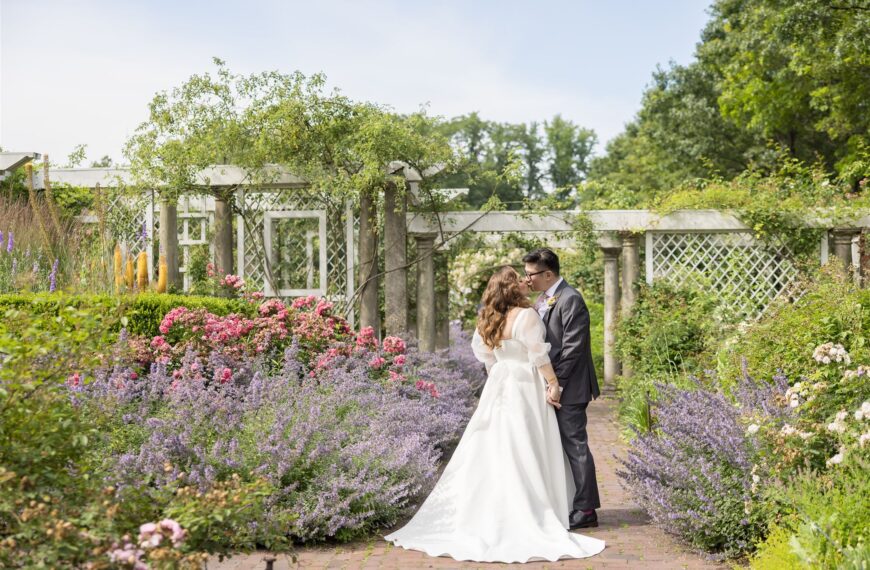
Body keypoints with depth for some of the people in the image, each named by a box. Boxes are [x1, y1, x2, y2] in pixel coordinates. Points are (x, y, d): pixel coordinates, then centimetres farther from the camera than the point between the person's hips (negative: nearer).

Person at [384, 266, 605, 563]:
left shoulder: (489, 318, 7)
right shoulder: (527, 315, -16)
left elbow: (480, 349, 20)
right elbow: (539, 356, -17)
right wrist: (553, 384, -8)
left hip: (500, 386, 7)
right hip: (525, 388, -7)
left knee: (495, 450, 12)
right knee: (522, 454, -2)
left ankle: (485, 514, 17)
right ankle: (527, 517, 4)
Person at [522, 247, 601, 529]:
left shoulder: (570, 299, -15)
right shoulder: (542, 300, 13)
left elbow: (573, 347, -19)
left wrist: (556, 384, -19)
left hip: (568, 389, -9)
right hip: (551, 386, 9)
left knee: (575, 446, -3)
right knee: (558, 447, 14)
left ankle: (585, 510, 6)